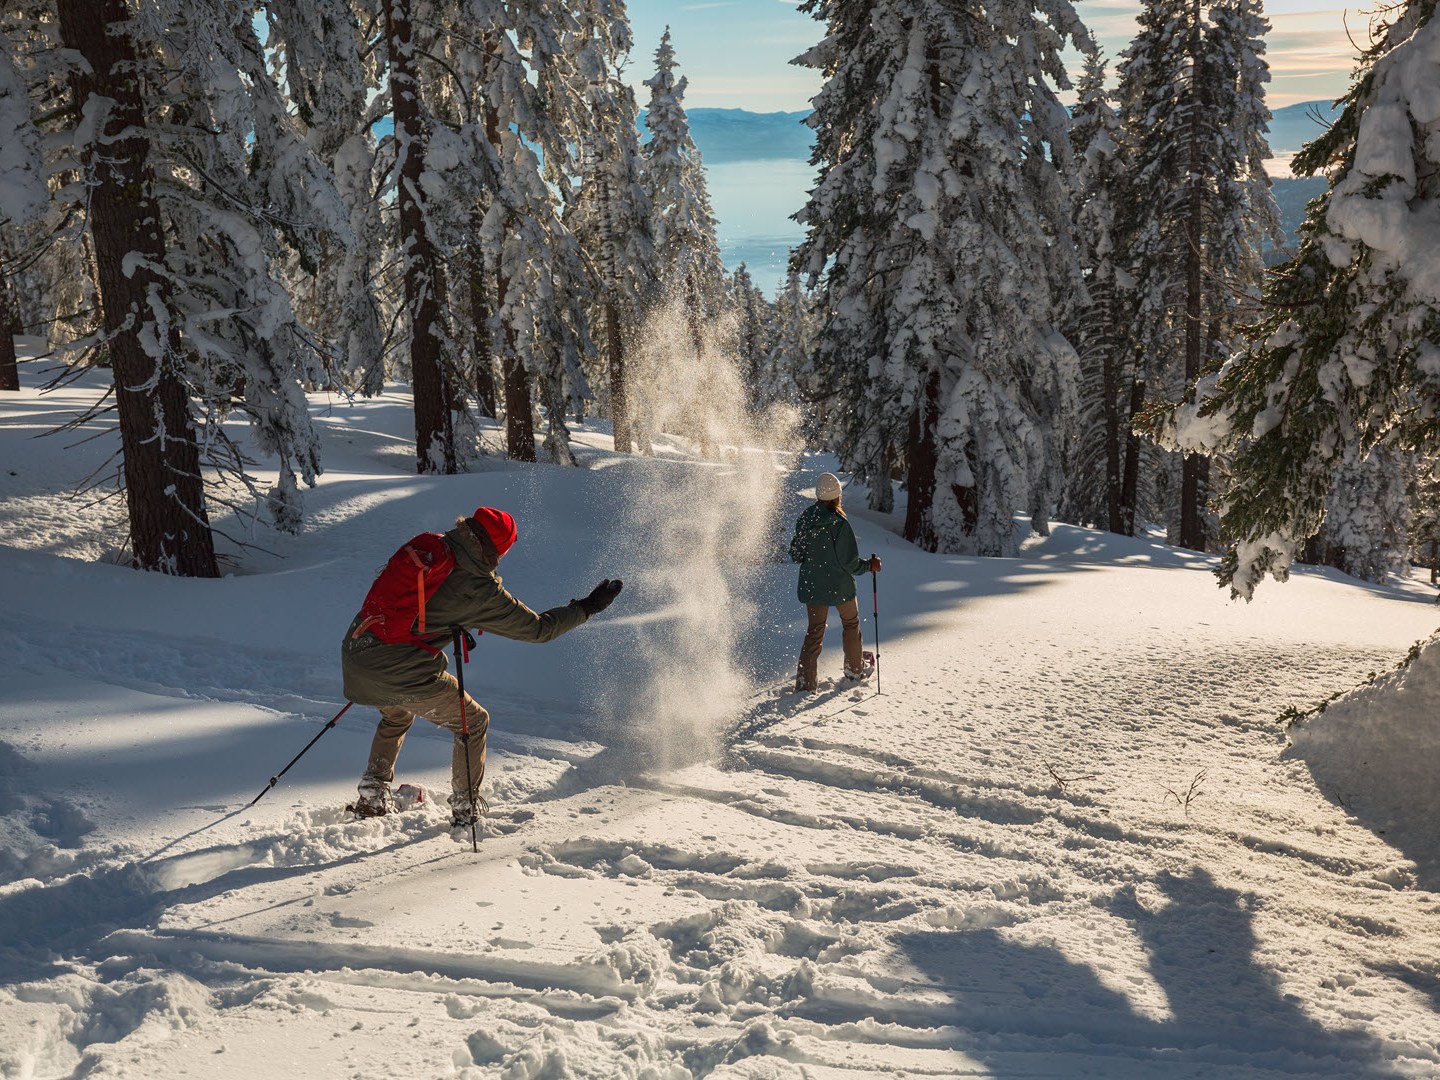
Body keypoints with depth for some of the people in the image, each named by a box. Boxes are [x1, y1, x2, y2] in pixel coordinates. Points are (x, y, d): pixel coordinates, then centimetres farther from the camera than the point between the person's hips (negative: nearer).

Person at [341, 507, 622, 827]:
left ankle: (372, 799, 37)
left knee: (398, 715, 37)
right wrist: (588, 607, 11)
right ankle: (466, 811, 21)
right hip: (401, 676, -6)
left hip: (355, 653, 7)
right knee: (473, 722, 17)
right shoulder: (482, 590, -12)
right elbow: (538, 628, -1)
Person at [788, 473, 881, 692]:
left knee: (815, 630, 14)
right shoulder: (840, 524, -22)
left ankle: (805, 680, 7)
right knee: (850, 623, 21)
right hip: (840, 586, -4)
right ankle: (855, 669, 35)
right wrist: (870, 565, -2)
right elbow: (850, 564, -19)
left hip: (812, 586, 4)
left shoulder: (805, 518, -7)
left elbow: (795, 555, 3)